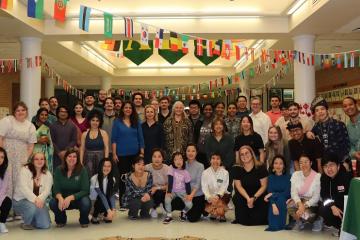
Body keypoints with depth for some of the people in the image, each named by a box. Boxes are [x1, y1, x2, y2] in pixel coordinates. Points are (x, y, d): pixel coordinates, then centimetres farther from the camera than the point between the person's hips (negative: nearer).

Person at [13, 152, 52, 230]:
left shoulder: (48, 174, 2)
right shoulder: (25, 170, -9)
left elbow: (47, 190, -10)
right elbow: (23, 188, -22)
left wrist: (40, 199, -32)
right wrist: (35, 199, -36)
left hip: (39, 201, 4)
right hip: (21, 200, -3)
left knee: (45, 225, -13)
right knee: (32, 207, -37)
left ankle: (32, 220, 22)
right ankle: (26, 223, -5)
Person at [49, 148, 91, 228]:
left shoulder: (82, 170, -15)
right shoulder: (59, 170, -7)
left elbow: (85, 190, -19)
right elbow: (56, 188, -10)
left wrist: (70, 198, -33)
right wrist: (60, 198, -32)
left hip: (78, 198, -2)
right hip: (63, 199, 2)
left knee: (86, 203, -34)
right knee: (52, 203, -27)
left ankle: (84, 221, 2)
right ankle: (61, 220, 7)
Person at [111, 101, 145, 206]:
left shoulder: (136, 122, 7)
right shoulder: (117, 122, 1)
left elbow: (140, 138, 8)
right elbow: (114, 139, -1)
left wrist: (142, 153, 1)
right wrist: (114, 154, -7)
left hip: (135, 154, 2)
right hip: (122, 154, -2)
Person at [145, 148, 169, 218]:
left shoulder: (167, 169, -14)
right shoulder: (147, 168, -14)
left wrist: (158, 188, -25)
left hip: (164, 192, 1)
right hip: (152, 192, -1)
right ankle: (153, 208, 0)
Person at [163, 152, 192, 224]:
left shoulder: (185, 172, -6)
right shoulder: (171, 168, -10)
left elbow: (187, 184, -3)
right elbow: (170, 181, -15)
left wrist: (188, 194, -16)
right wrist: (168, 192, -23)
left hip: (182, 192, 1)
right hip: (173, 191, -1)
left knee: (189, 204, -20)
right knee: (167, 200, -31)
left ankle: (183, 212, 16)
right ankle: (169, 216, -5)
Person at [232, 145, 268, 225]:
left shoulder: (261, 167, -11)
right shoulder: (237, 169, -5)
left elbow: (264, 186, -9)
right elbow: (239, 186, -6)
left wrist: (254, 198, -20)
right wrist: (248, 198, -20)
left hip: (259, 195, -3)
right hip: (244, 196, 3)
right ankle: (240, 219, 5)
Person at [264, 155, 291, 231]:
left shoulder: (288, 177, -4)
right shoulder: (271, 177, 3)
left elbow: (287, 193, -11)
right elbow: (269, 192, -9)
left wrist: (273, 195, -16)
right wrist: (273, 205, -26)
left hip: (285, 202, -1)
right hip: (273, 201, 1)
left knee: (280, 199, -31)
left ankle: (280, 225, -23)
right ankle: (273, 225, -19)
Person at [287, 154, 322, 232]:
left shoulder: (318, 176, -13)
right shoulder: (295, 174, -4)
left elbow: (316, 196, -16)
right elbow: (293, 192, -11)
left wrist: (304, 206, -30)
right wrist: (300, 204, -31)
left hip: (311, 203, -3)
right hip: (299, 200, 3)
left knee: (306, 214, -33)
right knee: (290, 206, -29)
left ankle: (317, 220, 5)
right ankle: (300, 221, 3)